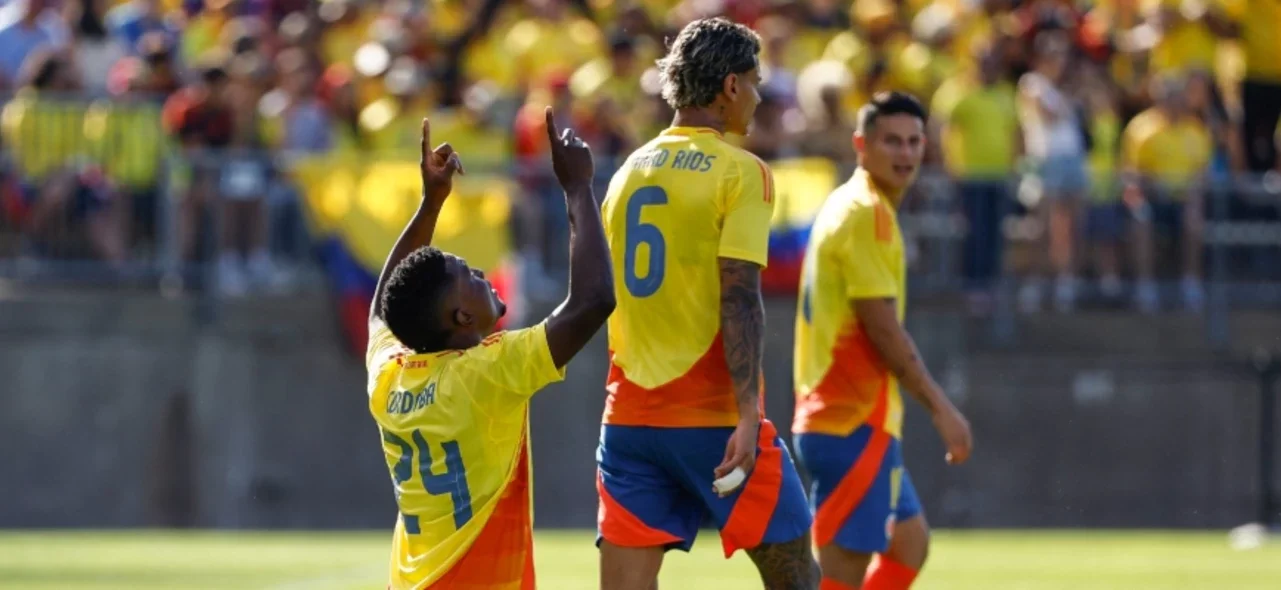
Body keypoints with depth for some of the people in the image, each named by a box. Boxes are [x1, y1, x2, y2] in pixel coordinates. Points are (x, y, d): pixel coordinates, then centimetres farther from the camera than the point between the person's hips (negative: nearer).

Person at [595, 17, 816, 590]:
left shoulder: (628, 173, 13)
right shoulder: (740, 172, -6)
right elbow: (739, 299, -15)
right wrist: (748, 414, -18)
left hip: (629, 415, 6)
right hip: (712, 416, -5)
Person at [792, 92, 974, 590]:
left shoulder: (845, 207, 16)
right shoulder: (867, 214, -14)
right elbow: (883, 328, -18)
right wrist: (941, 407, -14)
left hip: (836, 413, 10)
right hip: (855, 422, -10)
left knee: (909, 540, 19)